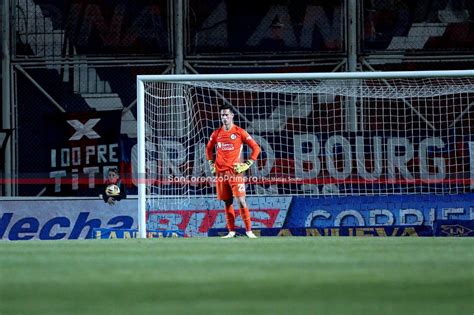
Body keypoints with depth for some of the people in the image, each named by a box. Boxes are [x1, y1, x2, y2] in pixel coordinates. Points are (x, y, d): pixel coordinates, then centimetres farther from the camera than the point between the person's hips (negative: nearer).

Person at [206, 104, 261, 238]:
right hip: (220, 172, 4)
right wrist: (211, 163, 15)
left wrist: (248, 164, -4)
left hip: (235, 172, -4)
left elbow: (256, 148, 1)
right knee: (227, 202, 6)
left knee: (241, 200, -12)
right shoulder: (216, 133, 10)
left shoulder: (239, 132, -2)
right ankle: (231, 231, 10)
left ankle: (249, 231, -9)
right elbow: (209, 149, 27)